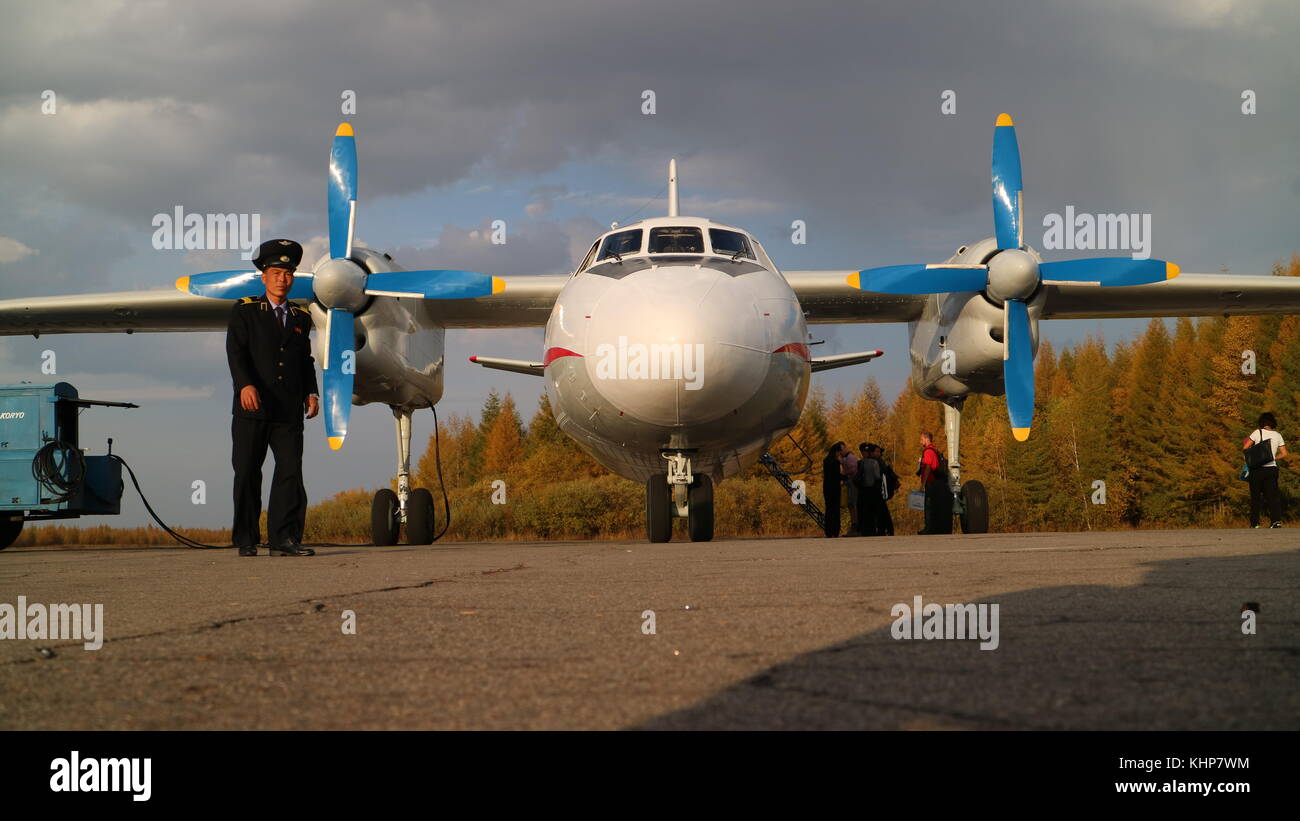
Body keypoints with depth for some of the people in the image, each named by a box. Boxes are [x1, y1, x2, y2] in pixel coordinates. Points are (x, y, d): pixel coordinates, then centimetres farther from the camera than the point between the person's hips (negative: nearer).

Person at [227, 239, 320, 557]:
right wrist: (245, 384, -21)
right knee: (247, 473, 0)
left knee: (290, 471, -6)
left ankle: (284, 538, -5)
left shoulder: (300, 318, 20)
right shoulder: (244, 311, 7)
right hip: (252, 409, -3)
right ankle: (246, 540, 7)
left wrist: (311, 393, 6)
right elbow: (235, 351, -5)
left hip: (289, 411, 3)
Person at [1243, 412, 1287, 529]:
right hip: (1272, 468, 3)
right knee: (1273, 495, 2)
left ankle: (1255, 523, 7)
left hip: (1258, 469, -3)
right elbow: (1284, 454, 8)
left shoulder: (1258, 433, -5)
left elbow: (1245, 447, -9)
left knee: (1255, 497, 6)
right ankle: (1276, 520, -15)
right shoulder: (1278, 435, 6)